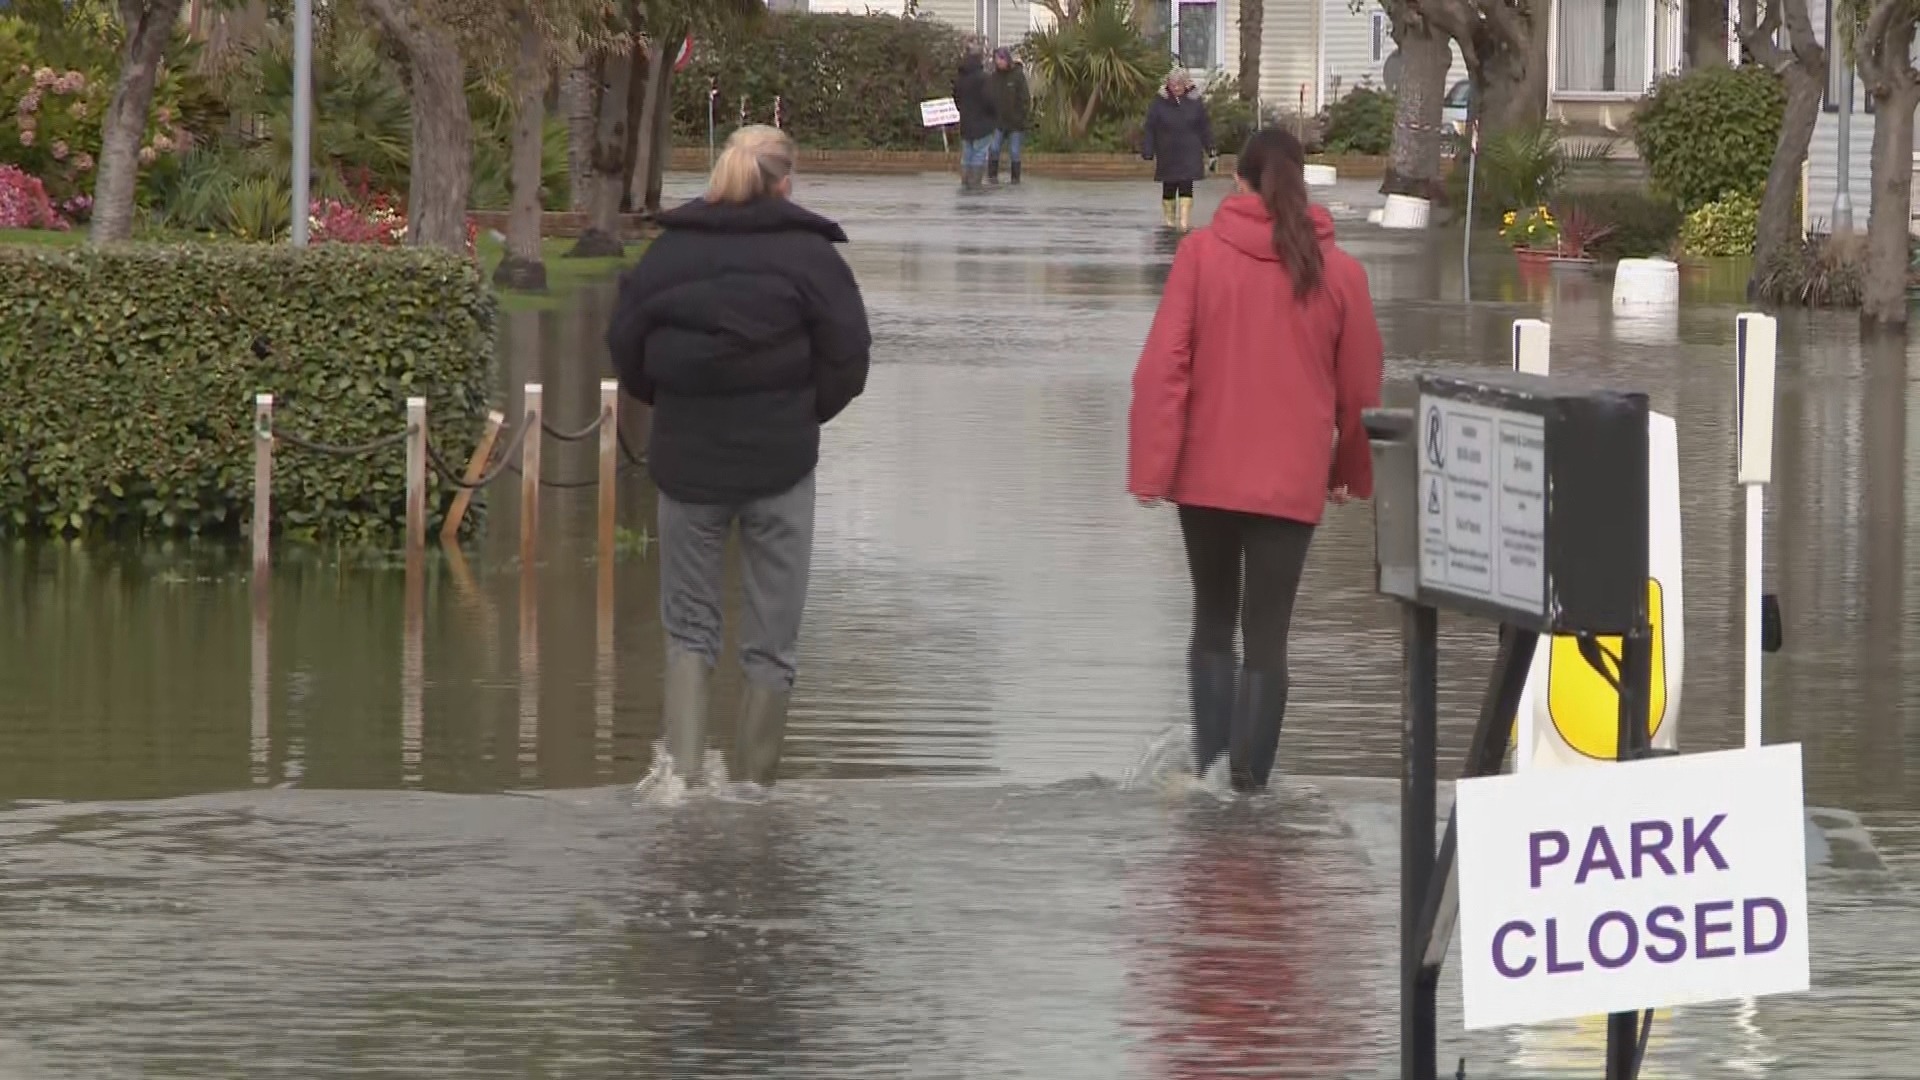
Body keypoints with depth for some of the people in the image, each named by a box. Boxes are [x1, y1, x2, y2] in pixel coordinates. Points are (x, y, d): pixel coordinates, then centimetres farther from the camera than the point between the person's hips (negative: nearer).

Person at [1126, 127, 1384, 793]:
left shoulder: (1201, 253, -4)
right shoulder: (1338, 272, -1)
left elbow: (1162, 368, -9)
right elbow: (1360, 387, 7)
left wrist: (1150, 471, -8)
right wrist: (1352, 473, 21)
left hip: (1207, 476, 0)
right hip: (1292, 483, 0)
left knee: (1213, 620, 17)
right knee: (1267, 633, 4)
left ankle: (1209, 759, 8)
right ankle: (1249, 773, -4)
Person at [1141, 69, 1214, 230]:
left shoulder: (1195, 101, 2)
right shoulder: (1159, 102, -1)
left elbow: (1205, 128, 8)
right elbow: (1150, 129, 1)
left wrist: (1209, 150, 7)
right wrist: (1148, 152, -4)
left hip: (1189, 154, 0)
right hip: (1167, 154, 1)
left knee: (1186, 187, -9)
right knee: (1168, 188, 8)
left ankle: (1184, 221, -12)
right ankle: (1170, 218, 21)